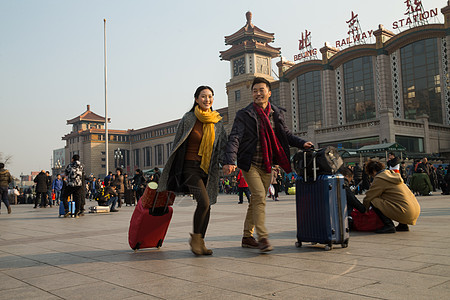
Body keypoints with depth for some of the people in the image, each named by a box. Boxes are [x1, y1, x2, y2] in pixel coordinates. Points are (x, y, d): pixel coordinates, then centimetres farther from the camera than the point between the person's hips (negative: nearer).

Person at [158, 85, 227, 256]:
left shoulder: (217, 122, 8)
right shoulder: (188, 119, -3)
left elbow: (223, 146, 14)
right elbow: (177, 145, 1)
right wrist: (175, 171, 1)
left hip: (208, 168, 5)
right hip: (191, 166, -4)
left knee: (206, 205, 4)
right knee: (204, 202, -19)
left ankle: (200, 242, 17)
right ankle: (195, 237, 1)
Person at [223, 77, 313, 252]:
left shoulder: (277, 113, 8)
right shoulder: (244, 115, -6)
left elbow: (285, 134, 19)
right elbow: (235, 138, -13)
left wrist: (301, 143, 2)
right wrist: (230, 161, -27)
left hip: (267, 165, 5)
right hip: (250, 164, -5)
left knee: (257, 200, 9)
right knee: (259, 196, -18)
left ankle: (247, 237, 20)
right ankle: (263, 237, -15)